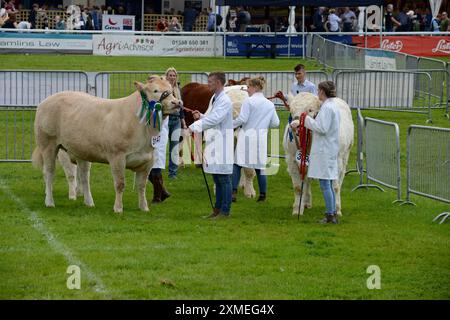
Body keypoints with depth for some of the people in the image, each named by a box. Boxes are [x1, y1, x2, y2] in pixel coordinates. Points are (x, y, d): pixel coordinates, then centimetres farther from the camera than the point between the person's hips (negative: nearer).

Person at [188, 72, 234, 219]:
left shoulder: (224, 101, -14)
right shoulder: (215, 99, 16)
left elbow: (214, 119, -24)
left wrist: (195, 127, -25)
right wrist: (201, 116, 6)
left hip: (222, 144, -10)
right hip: (213, 143, 10)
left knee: (224, 179, -6)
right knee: (216, 178, 14)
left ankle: (225, 211, -3)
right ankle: (218, 209, 20)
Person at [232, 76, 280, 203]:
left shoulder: (248, 101, -8)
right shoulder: (270, 104, 8)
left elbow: (242, 119, -13)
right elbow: (275, 123, 10)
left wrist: (231, 125, 2)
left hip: (247, 136, -5)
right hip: (261, 138, 5)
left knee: (237, 164, 1)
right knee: (260, 167, 11)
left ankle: (233, 193, -7)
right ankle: (262, 194, 11)